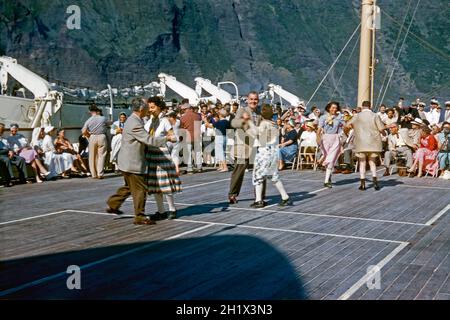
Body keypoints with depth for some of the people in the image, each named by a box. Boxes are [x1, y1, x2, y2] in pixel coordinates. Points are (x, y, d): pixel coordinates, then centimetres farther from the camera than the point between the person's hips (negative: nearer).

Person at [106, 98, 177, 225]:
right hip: (132, 163, -11)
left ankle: (112, 205, 32)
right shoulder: (135, 124, -23)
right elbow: (149, 140, -24)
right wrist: (167, 138, -14)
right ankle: (140, 217, 7)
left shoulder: (133, 120, 11)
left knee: (129, 186, 24)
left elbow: (145, 138, 21)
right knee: (140, 189, -1)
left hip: (128, 161, 11)